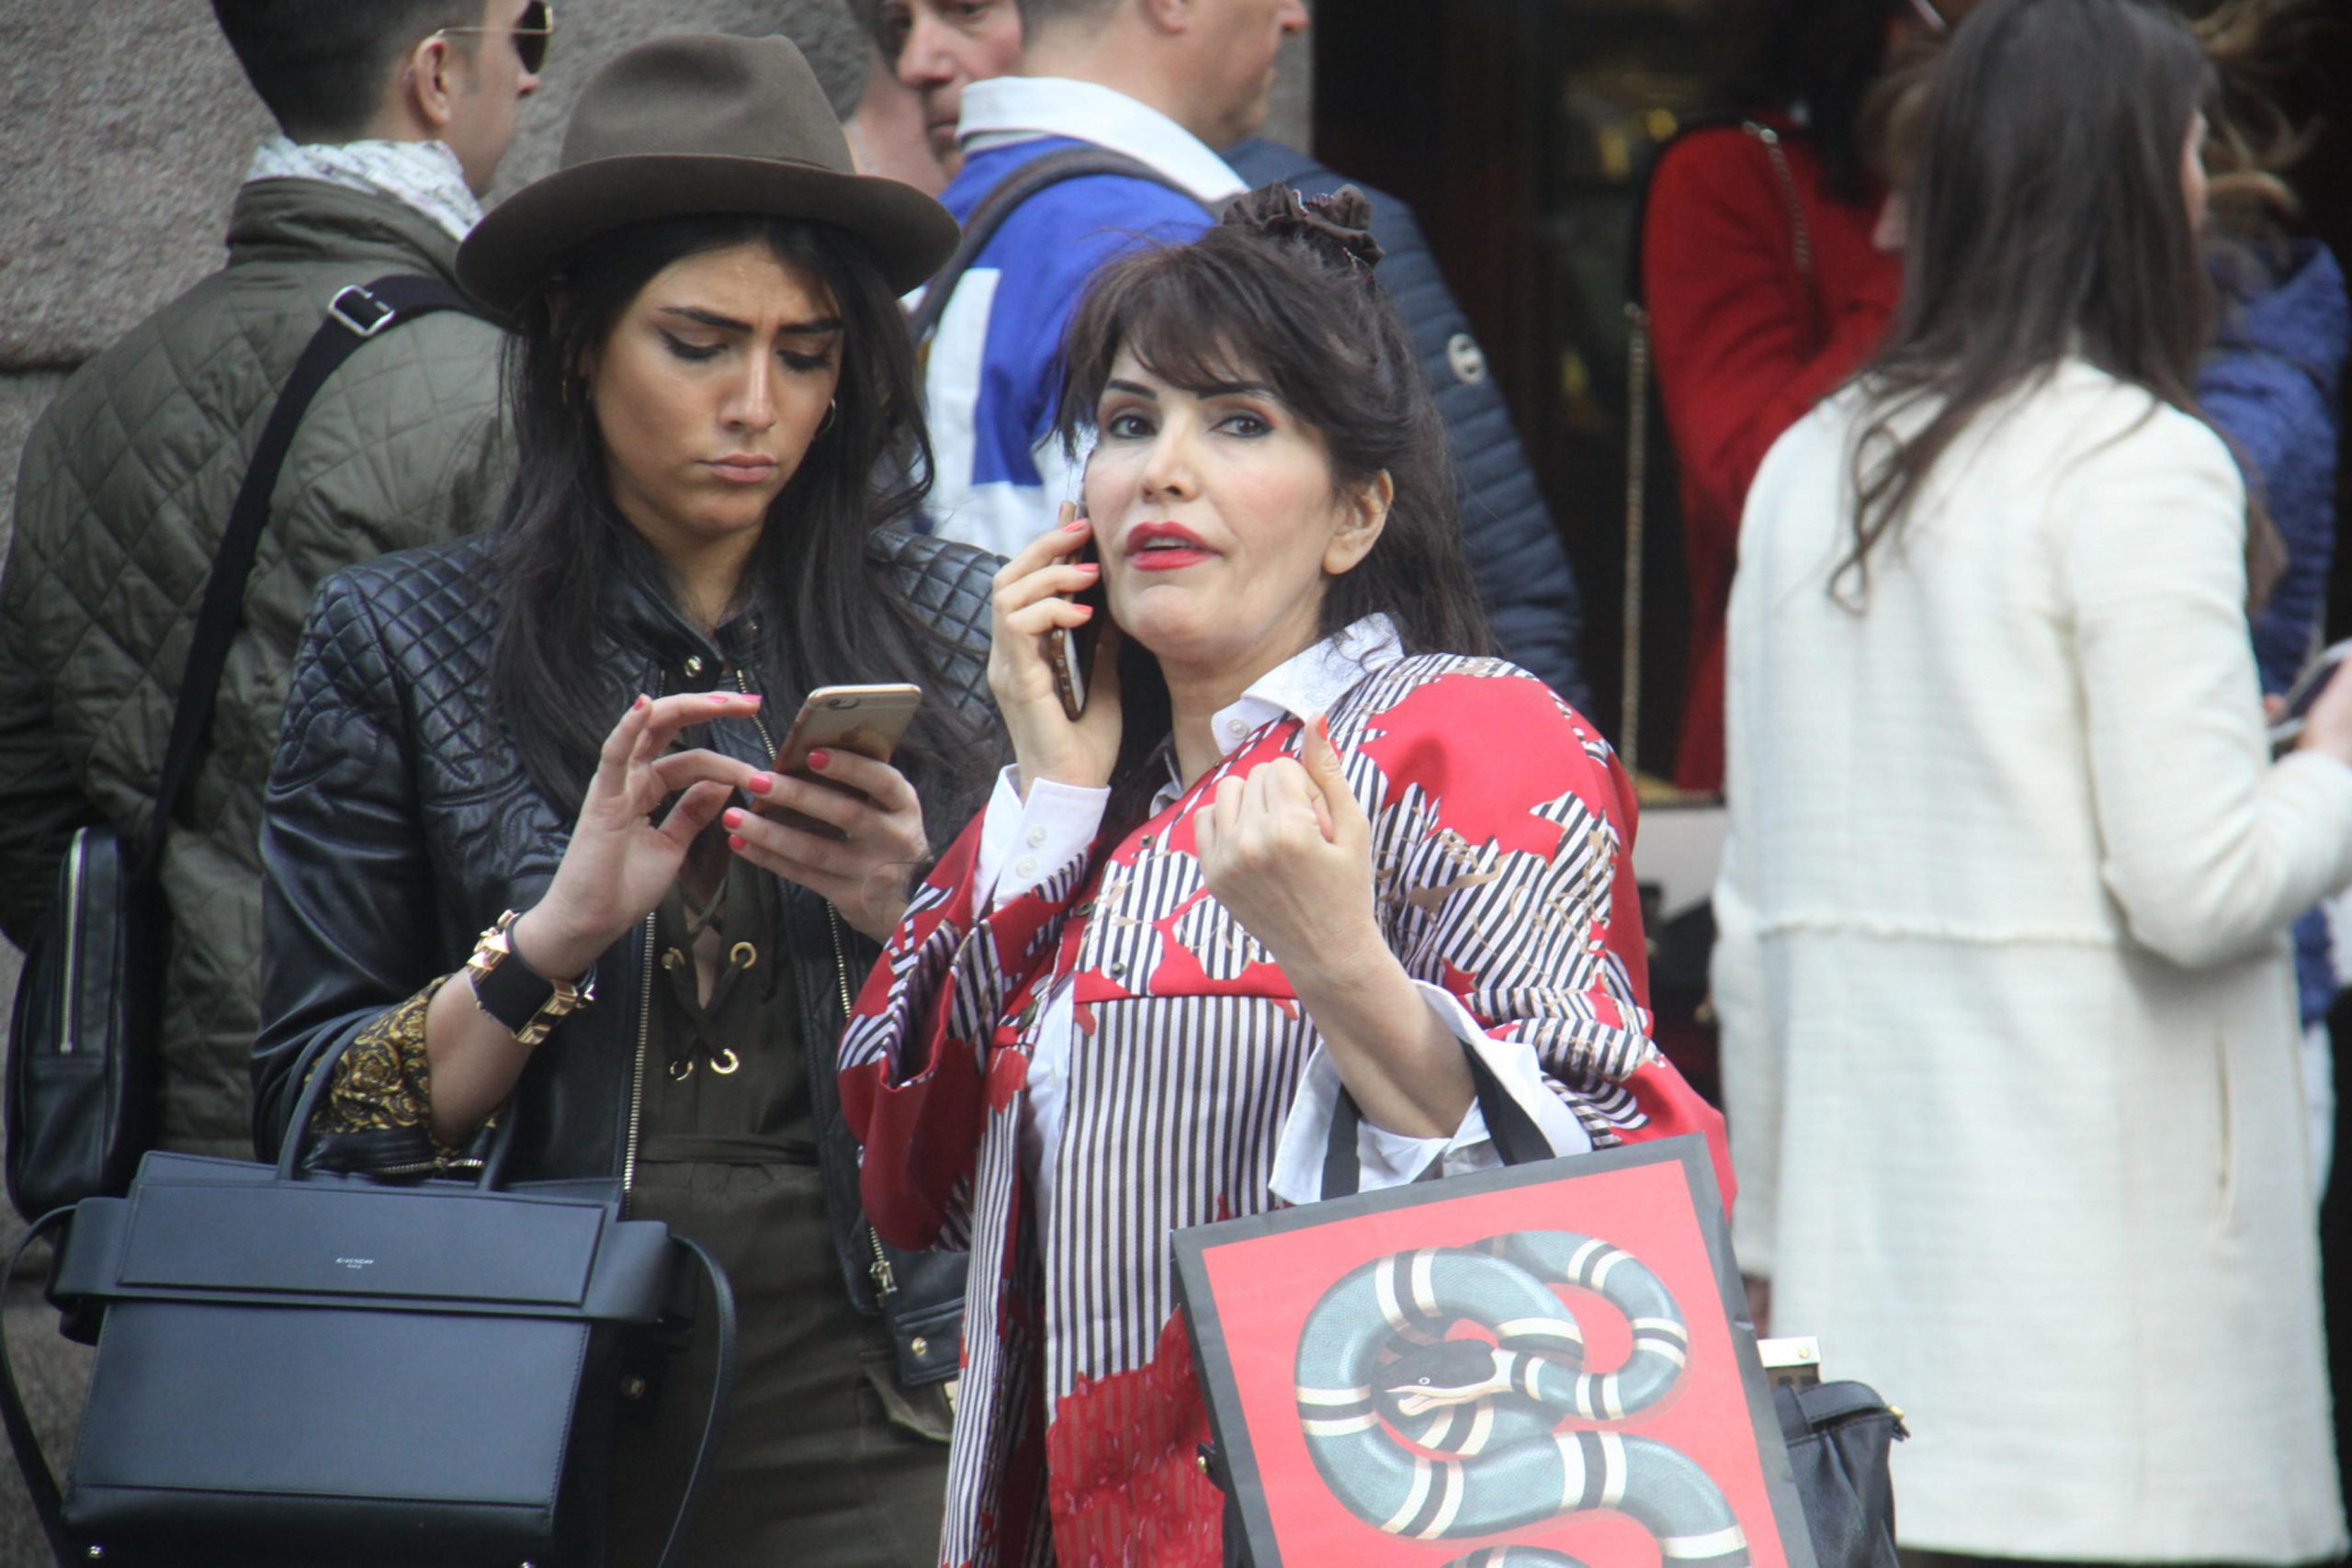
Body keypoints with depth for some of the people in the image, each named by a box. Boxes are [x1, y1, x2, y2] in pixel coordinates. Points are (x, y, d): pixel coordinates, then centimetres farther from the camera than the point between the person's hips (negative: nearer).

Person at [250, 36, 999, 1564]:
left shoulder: (951, 628, 9)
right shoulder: (402, 639, 6)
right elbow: (314, 1122, 1)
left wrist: (914, 910, -8)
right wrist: (561, 930, -12)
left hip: (866, 1398, 1)